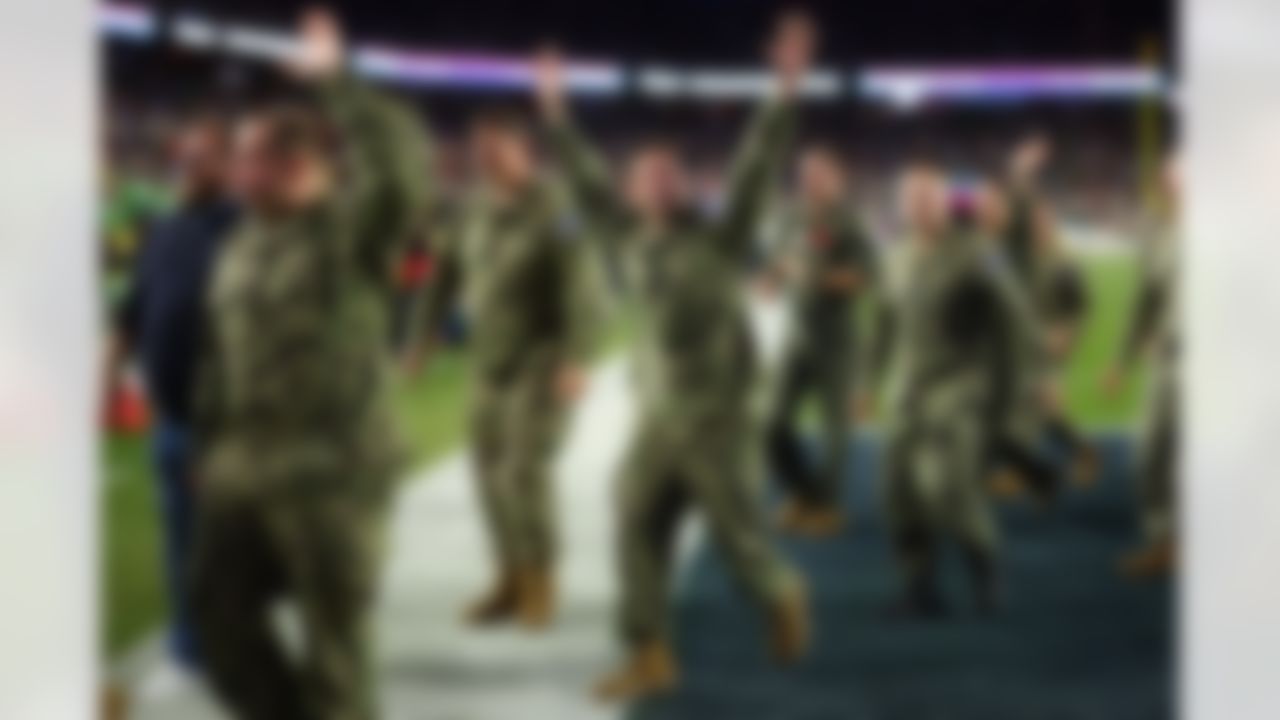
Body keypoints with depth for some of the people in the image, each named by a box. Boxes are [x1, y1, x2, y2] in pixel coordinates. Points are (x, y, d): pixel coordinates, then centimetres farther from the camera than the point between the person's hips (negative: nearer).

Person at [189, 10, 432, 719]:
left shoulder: (352, 229, -10)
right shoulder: (245, 243, 13)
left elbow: (403, 160, -31)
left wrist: (334, 82, -28)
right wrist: (211, 446, 16)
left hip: (331, 470, -7)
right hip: (242, 470, 8)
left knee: (332, 636, 3)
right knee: (221, 616, 9)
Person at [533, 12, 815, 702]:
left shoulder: (719, 239, -6)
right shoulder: (632, 242, 7)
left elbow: (756, 171, -14)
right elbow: (588, 184, 17)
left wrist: (786, 90, -22)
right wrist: (556, 115, 20)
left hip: (718, 417, -5)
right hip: (657, 417, 5)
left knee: (736, 531, 1)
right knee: (637, 529, -2)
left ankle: (784, 599, 30)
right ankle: (650, 656, 3)